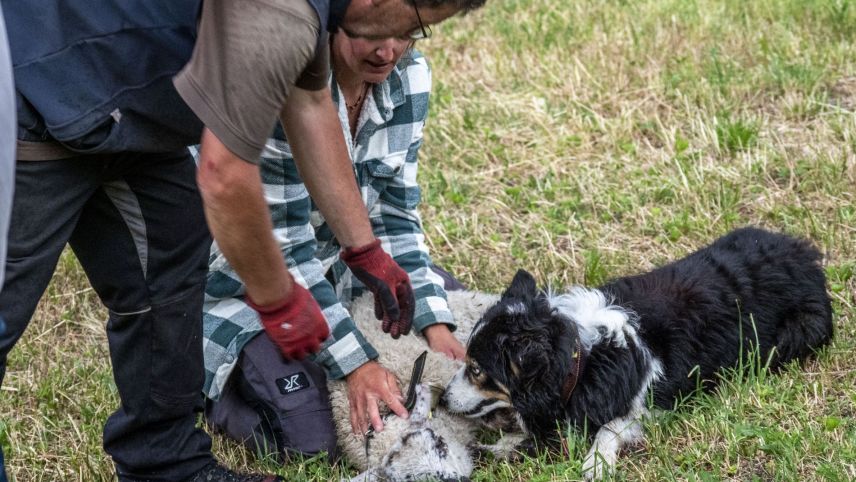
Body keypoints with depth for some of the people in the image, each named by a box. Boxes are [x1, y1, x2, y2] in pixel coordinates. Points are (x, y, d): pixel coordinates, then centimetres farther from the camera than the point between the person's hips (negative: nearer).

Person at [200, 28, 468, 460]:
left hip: (339, 259, 7)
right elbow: (283, 243, -28)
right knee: (314, 439, -20)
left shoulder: (409, 76, -10)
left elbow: (394, 216, -3)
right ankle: (203, 378, 8)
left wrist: (434, 324, -15)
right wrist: (356, 362, -29)